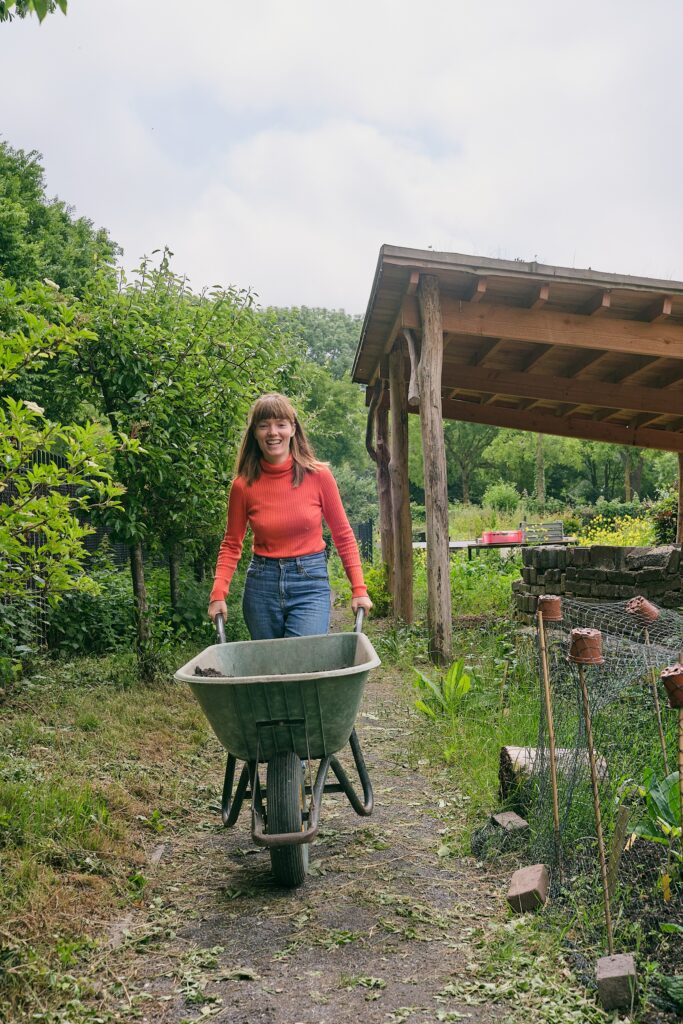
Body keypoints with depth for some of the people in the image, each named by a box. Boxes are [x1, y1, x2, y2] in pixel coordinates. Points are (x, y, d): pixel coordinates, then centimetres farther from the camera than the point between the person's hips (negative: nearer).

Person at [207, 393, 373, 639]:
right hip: (261, 584, 2)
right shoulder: (244, 485, -3)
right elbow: (231, 545, 6)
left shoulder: (318, 476, -5)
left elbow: (343, 535, 2)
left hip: (311, 583, -2)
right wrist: (218, 593, -7)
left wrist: (359, 589, -3)